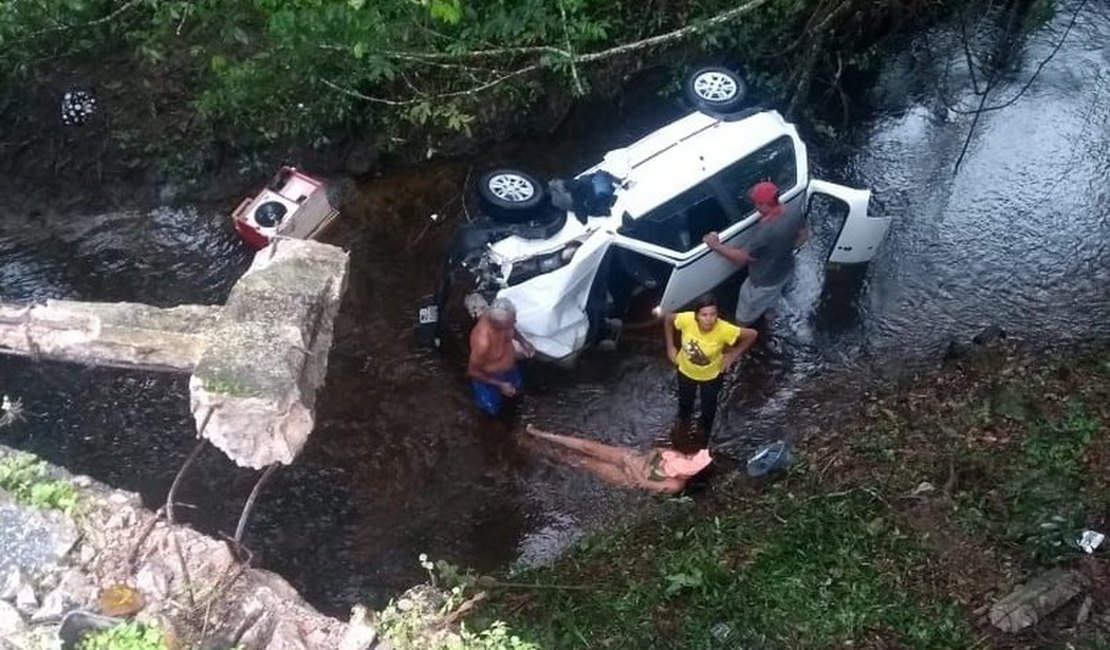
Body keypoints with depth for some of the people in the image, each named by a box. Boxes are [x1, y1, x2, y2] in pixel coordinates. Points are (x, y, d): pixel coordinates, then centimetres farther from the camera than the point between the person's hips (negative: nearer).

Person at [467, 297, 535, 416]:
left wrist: (522, 341, -17)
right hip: (488, 376, -6)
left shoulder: (497, 317, -28)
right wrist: (500, 385, -24)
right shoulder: (482, 342, -47)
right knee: (492, 410, 17)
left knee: (517, 389, 30)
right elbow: (473, 372, -28)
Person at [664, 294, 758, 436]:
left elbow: (752, 335, -26)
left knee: (709, 406, 26)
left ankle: (705, 428, 60)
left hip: (712, 375, -2)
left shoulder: (724, 330, -39)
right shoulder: (687, 319, -34)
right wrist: (670, 347, -11)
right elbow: (668, 319, -13)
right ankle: (683, 423, 65)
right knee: (685, 401, 30)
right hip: (686, 371, 2)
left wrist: (733, 355, -21)